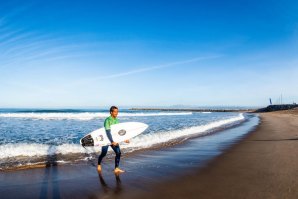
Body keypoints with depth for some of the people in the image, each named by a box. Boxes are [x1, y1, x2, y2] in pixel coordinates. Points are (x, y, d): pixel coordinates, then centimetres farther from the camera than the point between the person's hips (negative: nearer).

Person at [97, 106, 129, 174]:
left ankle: (116, 168, 3)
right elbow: (108, 132, -26)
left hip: (114, 139, 6)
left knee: (118, 153, -6)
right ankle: (99, 165, 34)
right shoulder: (107, 120, -20)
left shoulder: (116, 120, 2)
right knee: (103, 154, 6)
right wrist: (112, 142, -30)